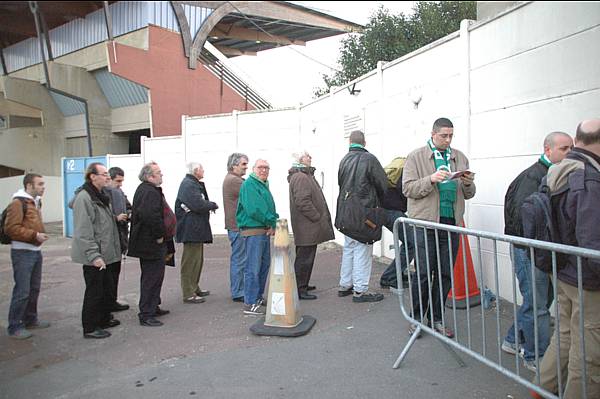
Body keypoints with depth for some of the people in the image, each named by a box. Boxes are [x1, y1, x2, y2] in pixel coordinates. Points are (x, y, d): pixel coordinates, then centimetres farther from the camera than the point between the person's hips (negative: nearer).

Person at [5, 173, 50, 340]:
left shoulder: (36, 201, 14)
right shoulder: (18, 203, -13)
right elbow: (11, 228, -20)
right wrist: (34, 235, -21)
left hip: (36, 251, 9)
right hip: (22, 252, -9)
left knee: (34, 288, 16)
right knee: (22, 291, -6)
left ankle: (30, 319, 29)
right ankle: (14, 327, 5)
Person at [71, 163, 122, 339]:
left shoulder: (101, 196, 14)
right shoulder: (84, 198, -18)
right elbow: (83, 231, -23)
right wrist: (93, 255, -24)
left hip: (105, 254, 10)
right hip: (93, 257, -10)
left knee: (107, 288, 19)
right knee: (94, 291, 1)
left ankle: (104, 319, 34)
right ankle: (90, 328, 13)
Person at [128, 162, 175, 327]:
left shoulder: (144, 190, 15)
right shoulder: (150, 192, -20)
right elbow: (151, 216, -34)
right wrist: (159, 236, -22)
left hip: (149, 243, 11)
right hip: (152, 245, -11)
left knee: (152, 276, 20)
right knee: (152, 278, -4)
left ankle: (153, 307, 33)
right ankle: (146, 314, 4)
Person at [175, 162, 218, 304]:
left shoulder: (194, 184, 18)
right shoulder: (188, 185, -16)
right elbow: (198, 205, -25)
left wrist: (209, 204, 2)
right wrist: (213, 205, -10)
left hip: (197, 228, 11)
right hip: (191, 229, -11)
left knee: (197, 259, 19)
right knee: (191, 261, -5)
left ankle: (194, 288, 31)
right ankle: (188, 294, 2)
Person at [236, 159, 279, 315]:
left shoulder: (264, 185, 18)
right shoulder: (249, 184, -12)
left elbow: (270, 207, 16)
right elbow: (254, 209, -23)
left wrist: (273, 223, -3)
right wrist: (271, 222, -14)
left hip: (265, 230, 10)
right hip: (253, 230, -10)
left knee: (265, 264, 17)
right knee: (253, 267, -8)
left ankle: (258, 297, 29)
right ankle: (250, 304, -2)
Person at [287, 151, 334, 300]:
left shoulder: (305, 175, 20)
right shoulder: (300, 177, -17)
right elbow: (303, 202, -25)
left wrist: (320, 217, 18)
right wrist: (318, 217, -18)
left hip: (307, 226, 11)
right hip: (306, 226, -11)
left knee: (305, 257, 18)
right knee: (304, 258, -5)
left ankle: (302, 285, 29)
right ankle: (299, 290, 1)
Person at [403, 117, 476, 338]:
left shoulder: (460, 158, 14)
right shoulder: (416, 156, 1)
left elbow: (469, 194, 16)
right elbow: (407, 188, -7)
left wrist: (468, 183, -6)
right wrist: (432, 179, -20)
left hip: (452, 222, 5)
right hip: (426, 221, -4)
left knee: (445, 274, 9)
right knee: (423, 273, -1)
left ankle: (437, 319, 22)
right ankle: (416, 318, 15)